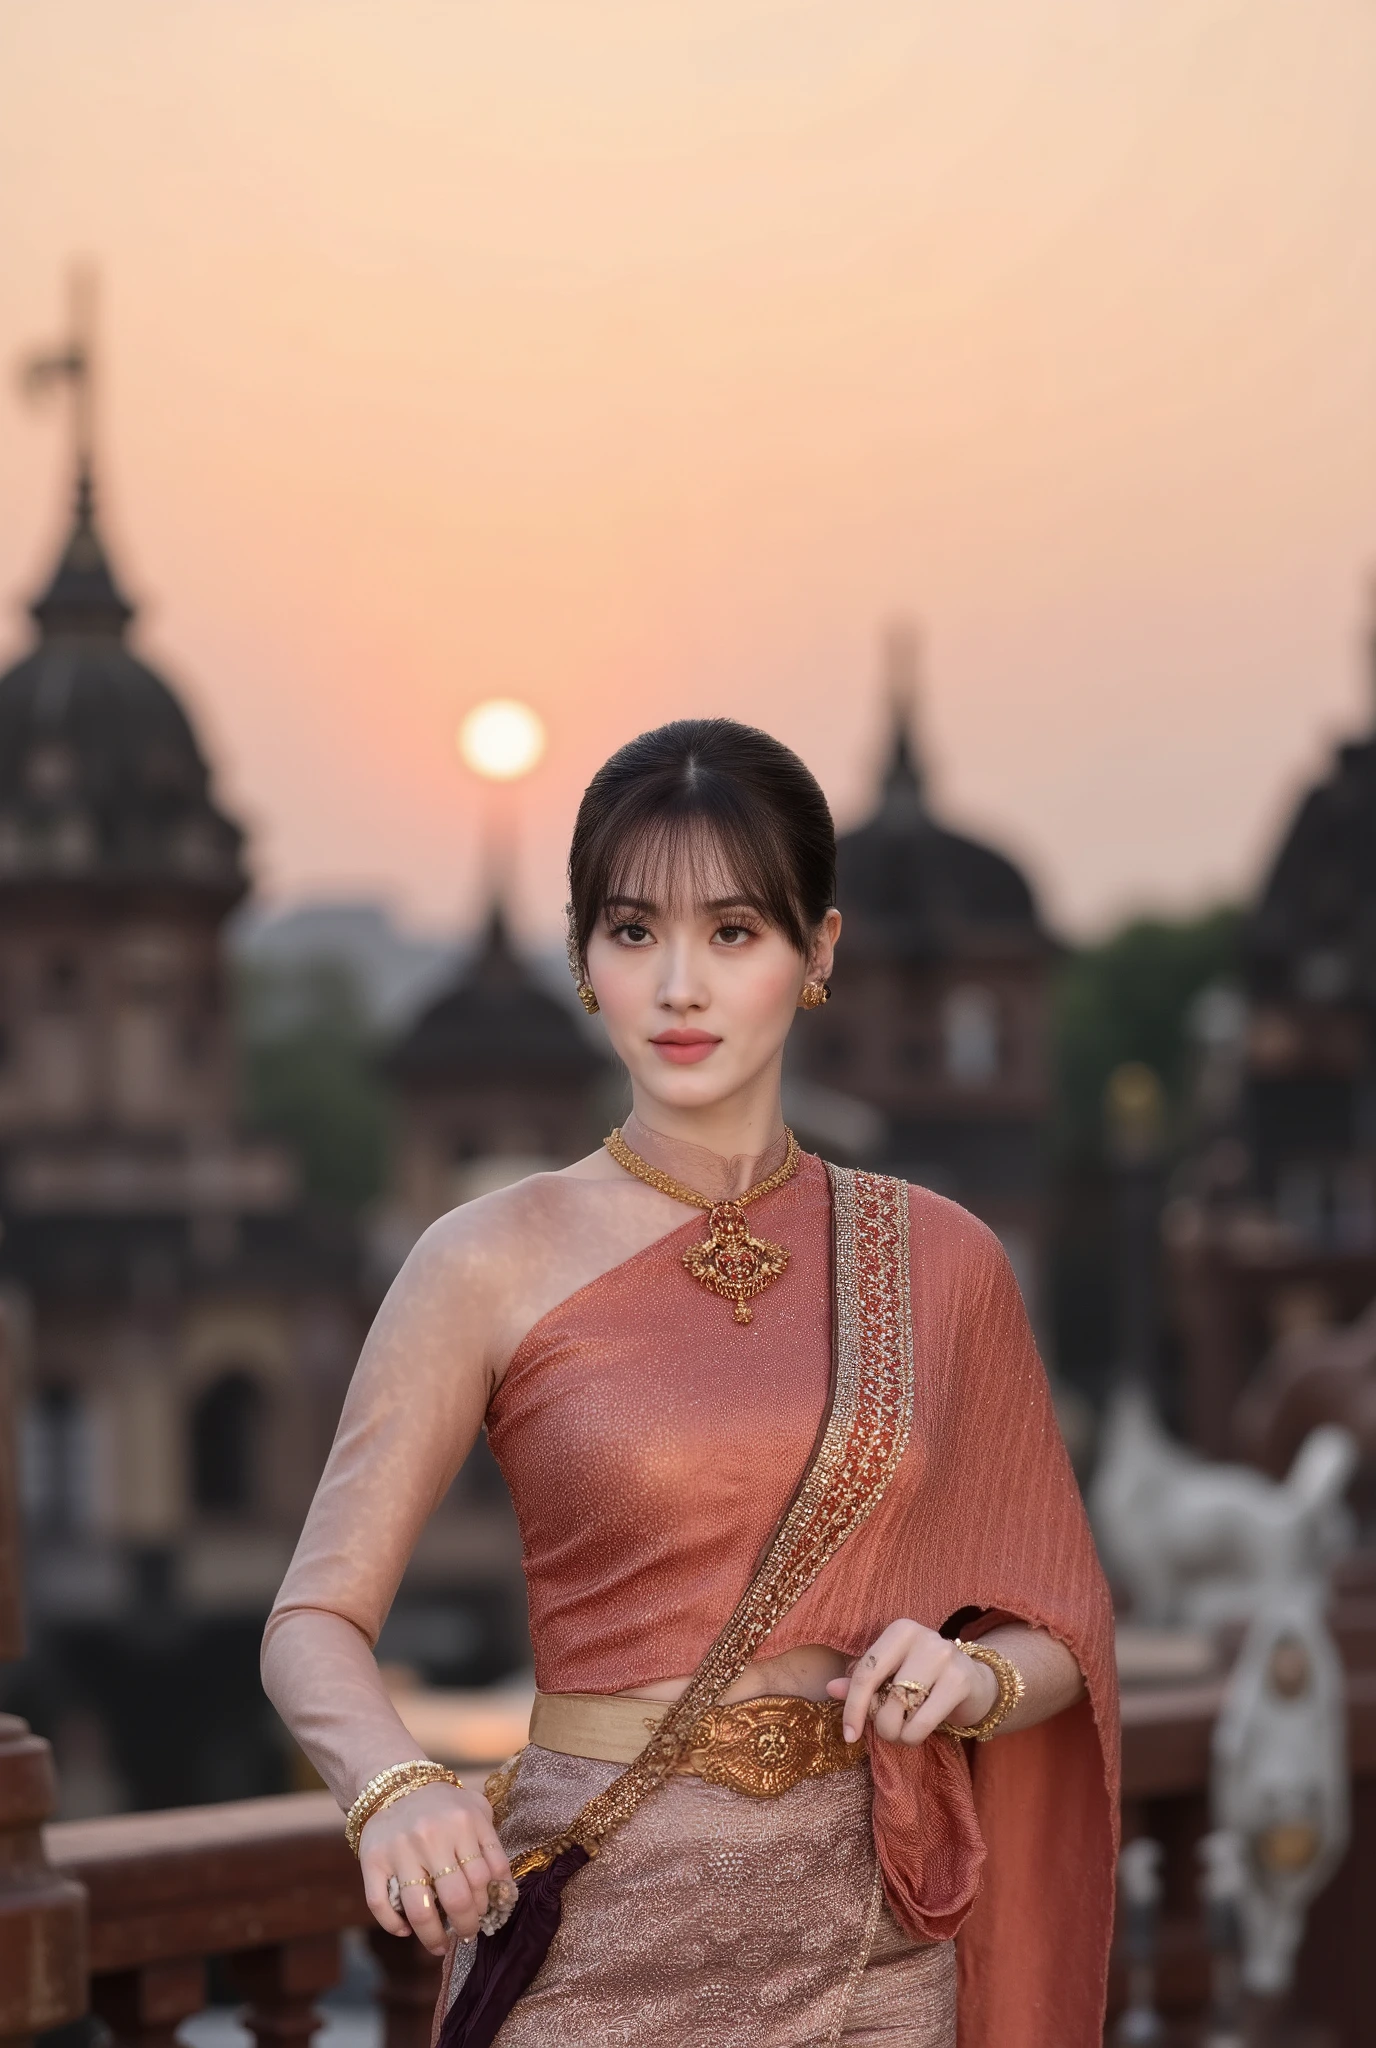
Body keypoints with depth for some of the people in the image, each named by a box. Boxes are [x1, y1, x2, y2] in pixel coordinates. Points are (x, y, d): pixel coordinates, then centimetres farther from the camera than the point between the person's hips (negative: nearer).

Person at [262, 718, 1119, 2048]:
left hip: (870, 1937, 3)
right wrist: (397, 1788, -23)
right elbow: (314, 1624, -4)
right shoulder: (496, 1264, -5)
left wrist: (973, 1675, -11)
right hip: (596, 1937, -3)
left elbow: (1059, 1630, 11)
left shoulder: (935, 1260, 3)